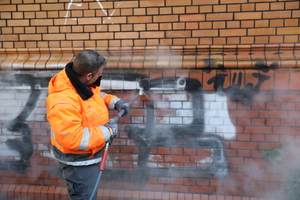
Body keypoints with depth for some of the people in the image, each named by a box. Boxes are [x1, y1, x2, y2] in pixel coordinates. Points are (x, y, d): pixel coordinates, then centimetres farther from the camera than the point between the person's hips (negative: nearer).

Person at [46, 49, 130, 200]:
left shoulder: (82, 82, -8)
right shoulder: (63, 102, -38)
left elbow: (96, 96, 13)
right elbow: (73, 139, -37)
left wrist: (115, 102, -4)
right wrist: (107, 132, -29)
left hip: (89, 154, 9)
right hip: (78, 160, -9)